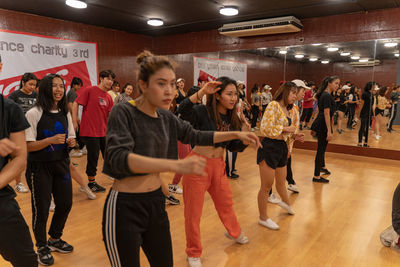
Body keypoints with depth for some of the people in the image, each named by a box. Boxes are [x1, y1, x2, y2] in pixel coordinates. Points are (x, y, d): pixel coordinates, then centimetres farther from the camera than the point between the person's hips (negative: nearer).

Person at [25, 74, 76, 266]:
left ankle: (55, 239, 37)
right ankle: (42, 247, 29)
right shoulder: (33, 114, -12)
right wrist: (50, 140, -26)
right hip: (39, 168, -5)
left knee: (65, 203, 12)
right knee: (41, 209, 5)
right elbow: (27, 146, -14)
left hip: (61, 165, 6)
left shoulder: (65, 114, 6)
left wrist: (71, 142, -6)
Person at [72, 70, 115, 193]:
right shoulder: (89, 90, -9)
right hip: (90, 131, -6)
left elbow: (111, 115, 9)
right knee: (93, 157, 3)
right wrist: (75, 122, -11)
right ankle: (91, 182, 20)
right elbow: (75, 104, -8)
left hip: (104, 132, 6)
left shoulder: (108, 97, 9)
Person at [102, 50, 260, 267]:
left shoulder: (166, 117, 3)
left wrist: (235, 134, 9)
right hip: (125, 207, -6)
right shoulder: (123, 113, -16)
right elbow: (118, 158, -31)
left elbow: (195, 136, 17)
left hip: (156, 201, 6)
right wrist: (177, 165, -42)